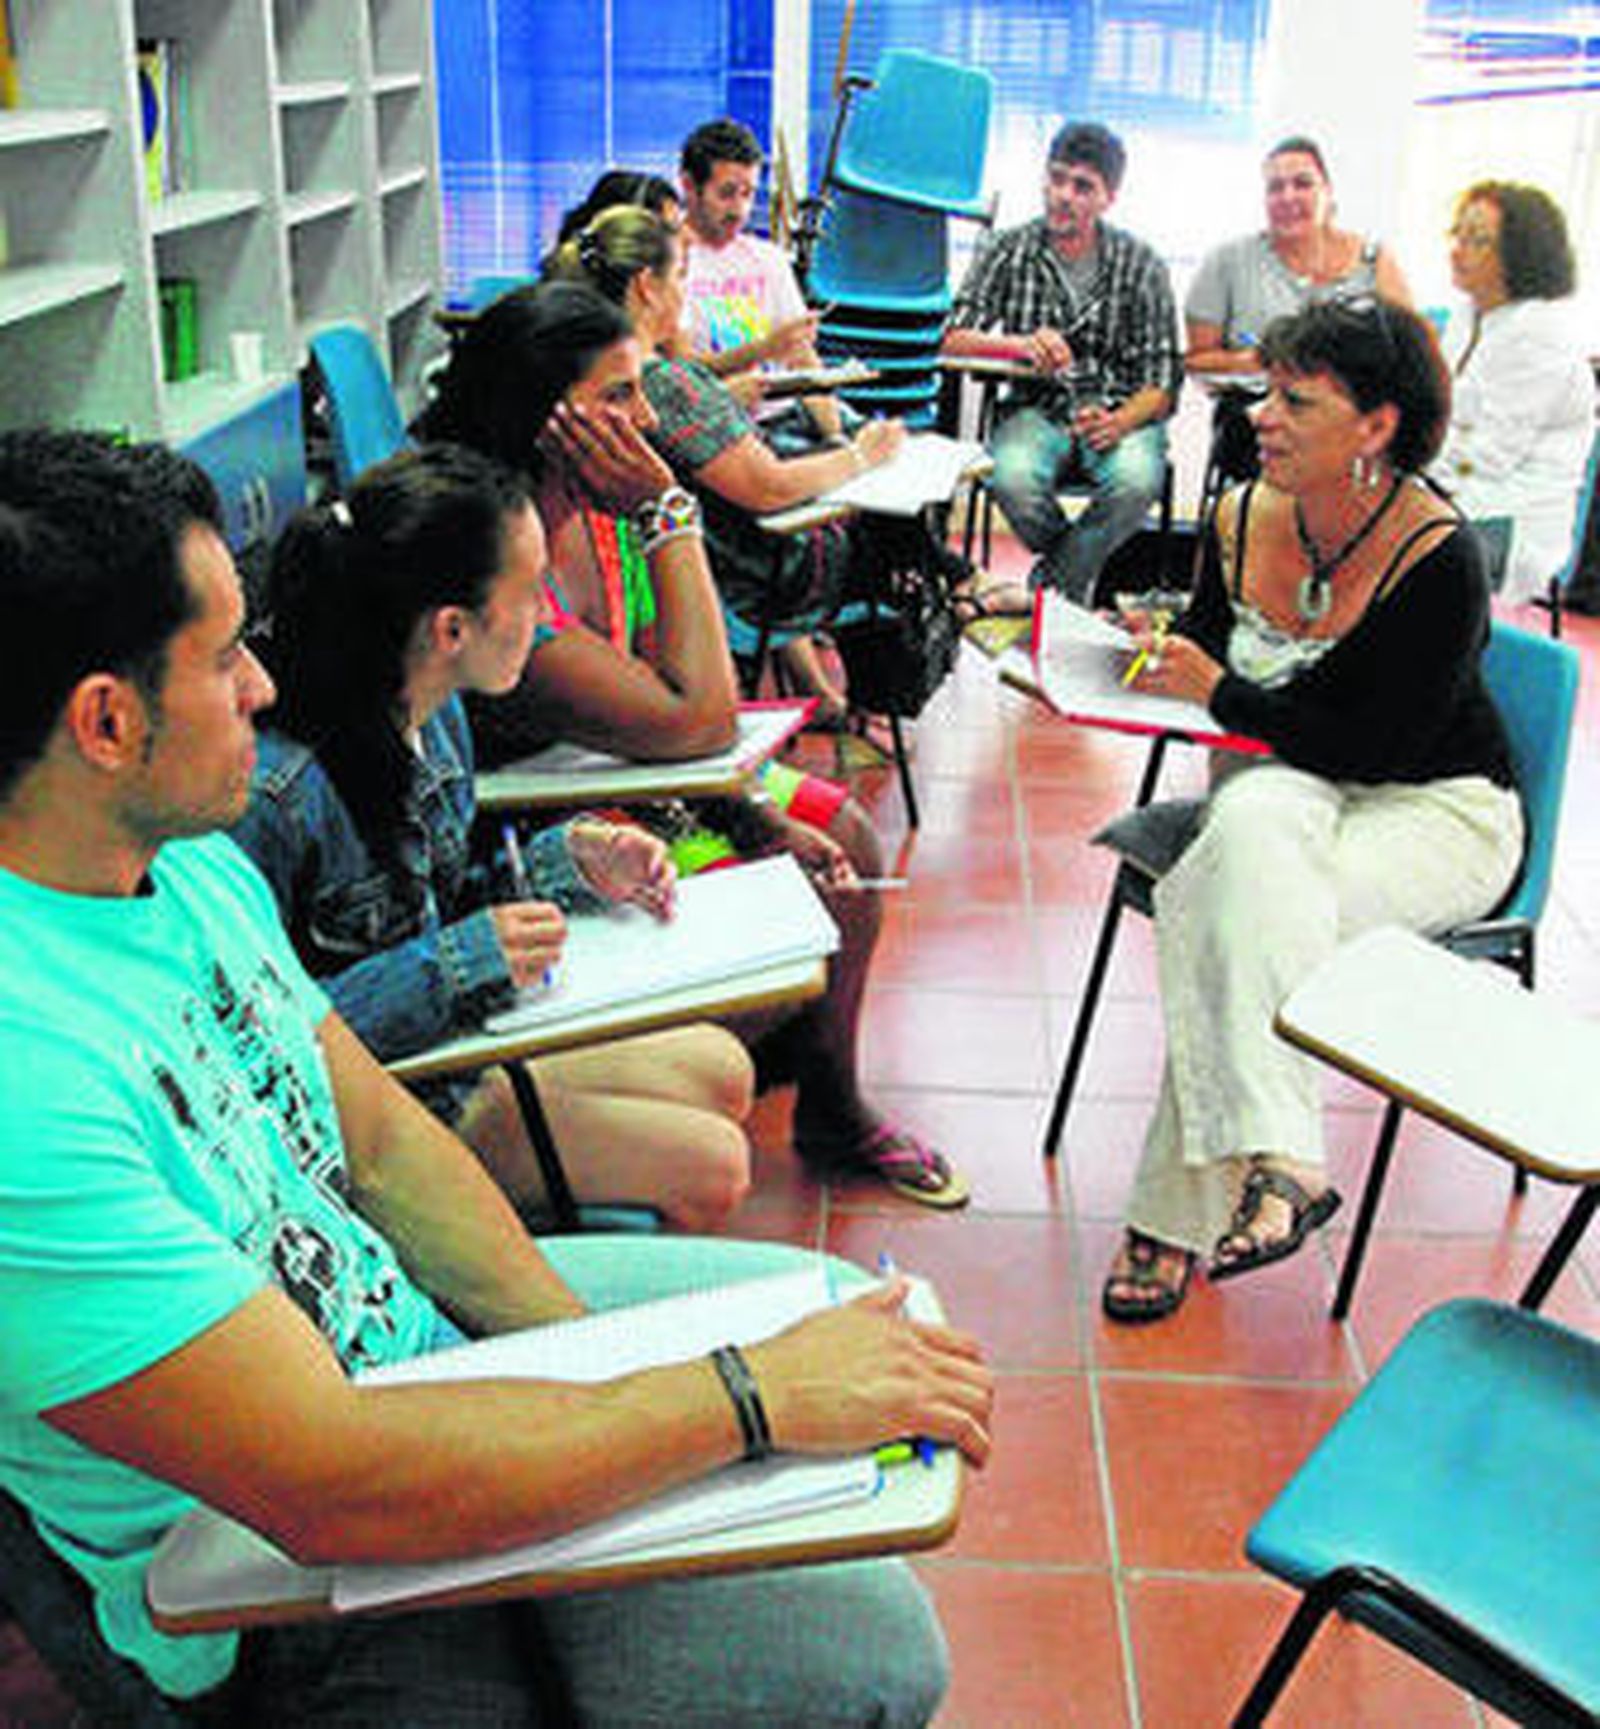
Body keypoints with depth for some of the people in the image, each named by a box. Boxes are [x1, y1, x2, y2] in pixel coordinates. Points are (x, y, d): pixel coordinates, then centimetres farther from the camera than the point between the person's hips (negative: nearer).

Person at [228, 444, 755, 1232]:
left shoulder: (436, 717, -2)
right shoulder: (277, 791, -31)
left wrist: (568, 861, -3)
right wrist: (452, 965, -28)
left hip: (452, 1047, 9)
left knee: (721, 1070, 13)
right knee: (708, 1169, -11)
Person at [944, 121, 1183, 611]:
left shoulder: (1141, 265, 1)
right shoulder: (1008, 252, 5)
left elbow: (1162, 383, -3)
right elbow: (954, 339, -5)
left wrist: (1118, 423, -25)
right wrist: (1022, 345, -25)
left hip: (1121, 411, 0)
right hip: (1038, 409, 1)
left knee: (1137, 480, -34)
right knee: (1012, 477, -33)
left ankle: (1049, 586, -9)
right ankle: (1082, 577, -5)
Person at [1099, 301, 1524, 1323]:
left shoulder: (1439, 558, -20)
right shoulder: (1242, 519, -3)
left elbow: (1376, 753, -23)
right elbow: (1211, 671, 12)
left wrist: (1219, 692, -24)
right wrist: (1158, 656, -10)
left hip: (1441, 814, -5)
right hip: (1286, 785, 5)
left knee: (1224, 909, -32)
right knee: (1252, 824, -33)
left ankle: (1181, 1210, -27)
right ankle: (1279, 1162, -36)